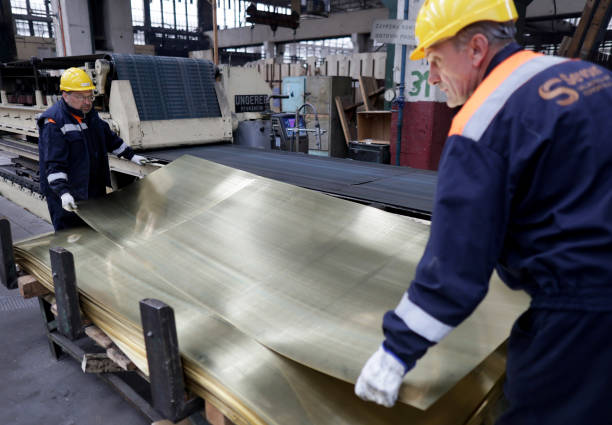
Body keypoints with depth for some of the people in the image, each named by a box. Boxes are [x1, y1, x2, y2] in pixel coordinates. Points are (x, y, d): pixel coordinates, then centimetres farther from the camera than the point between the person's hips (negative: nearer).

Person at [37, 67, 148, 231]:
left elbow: (109, 137, 22)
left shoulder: (90, 114, 9)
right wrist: (63, 192, -34)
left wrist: (131, 155, 21)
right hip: (69, 196, -8)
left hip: (95, 190, 8)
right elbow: (53, 164, -24)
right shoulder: (53, 123, -18)